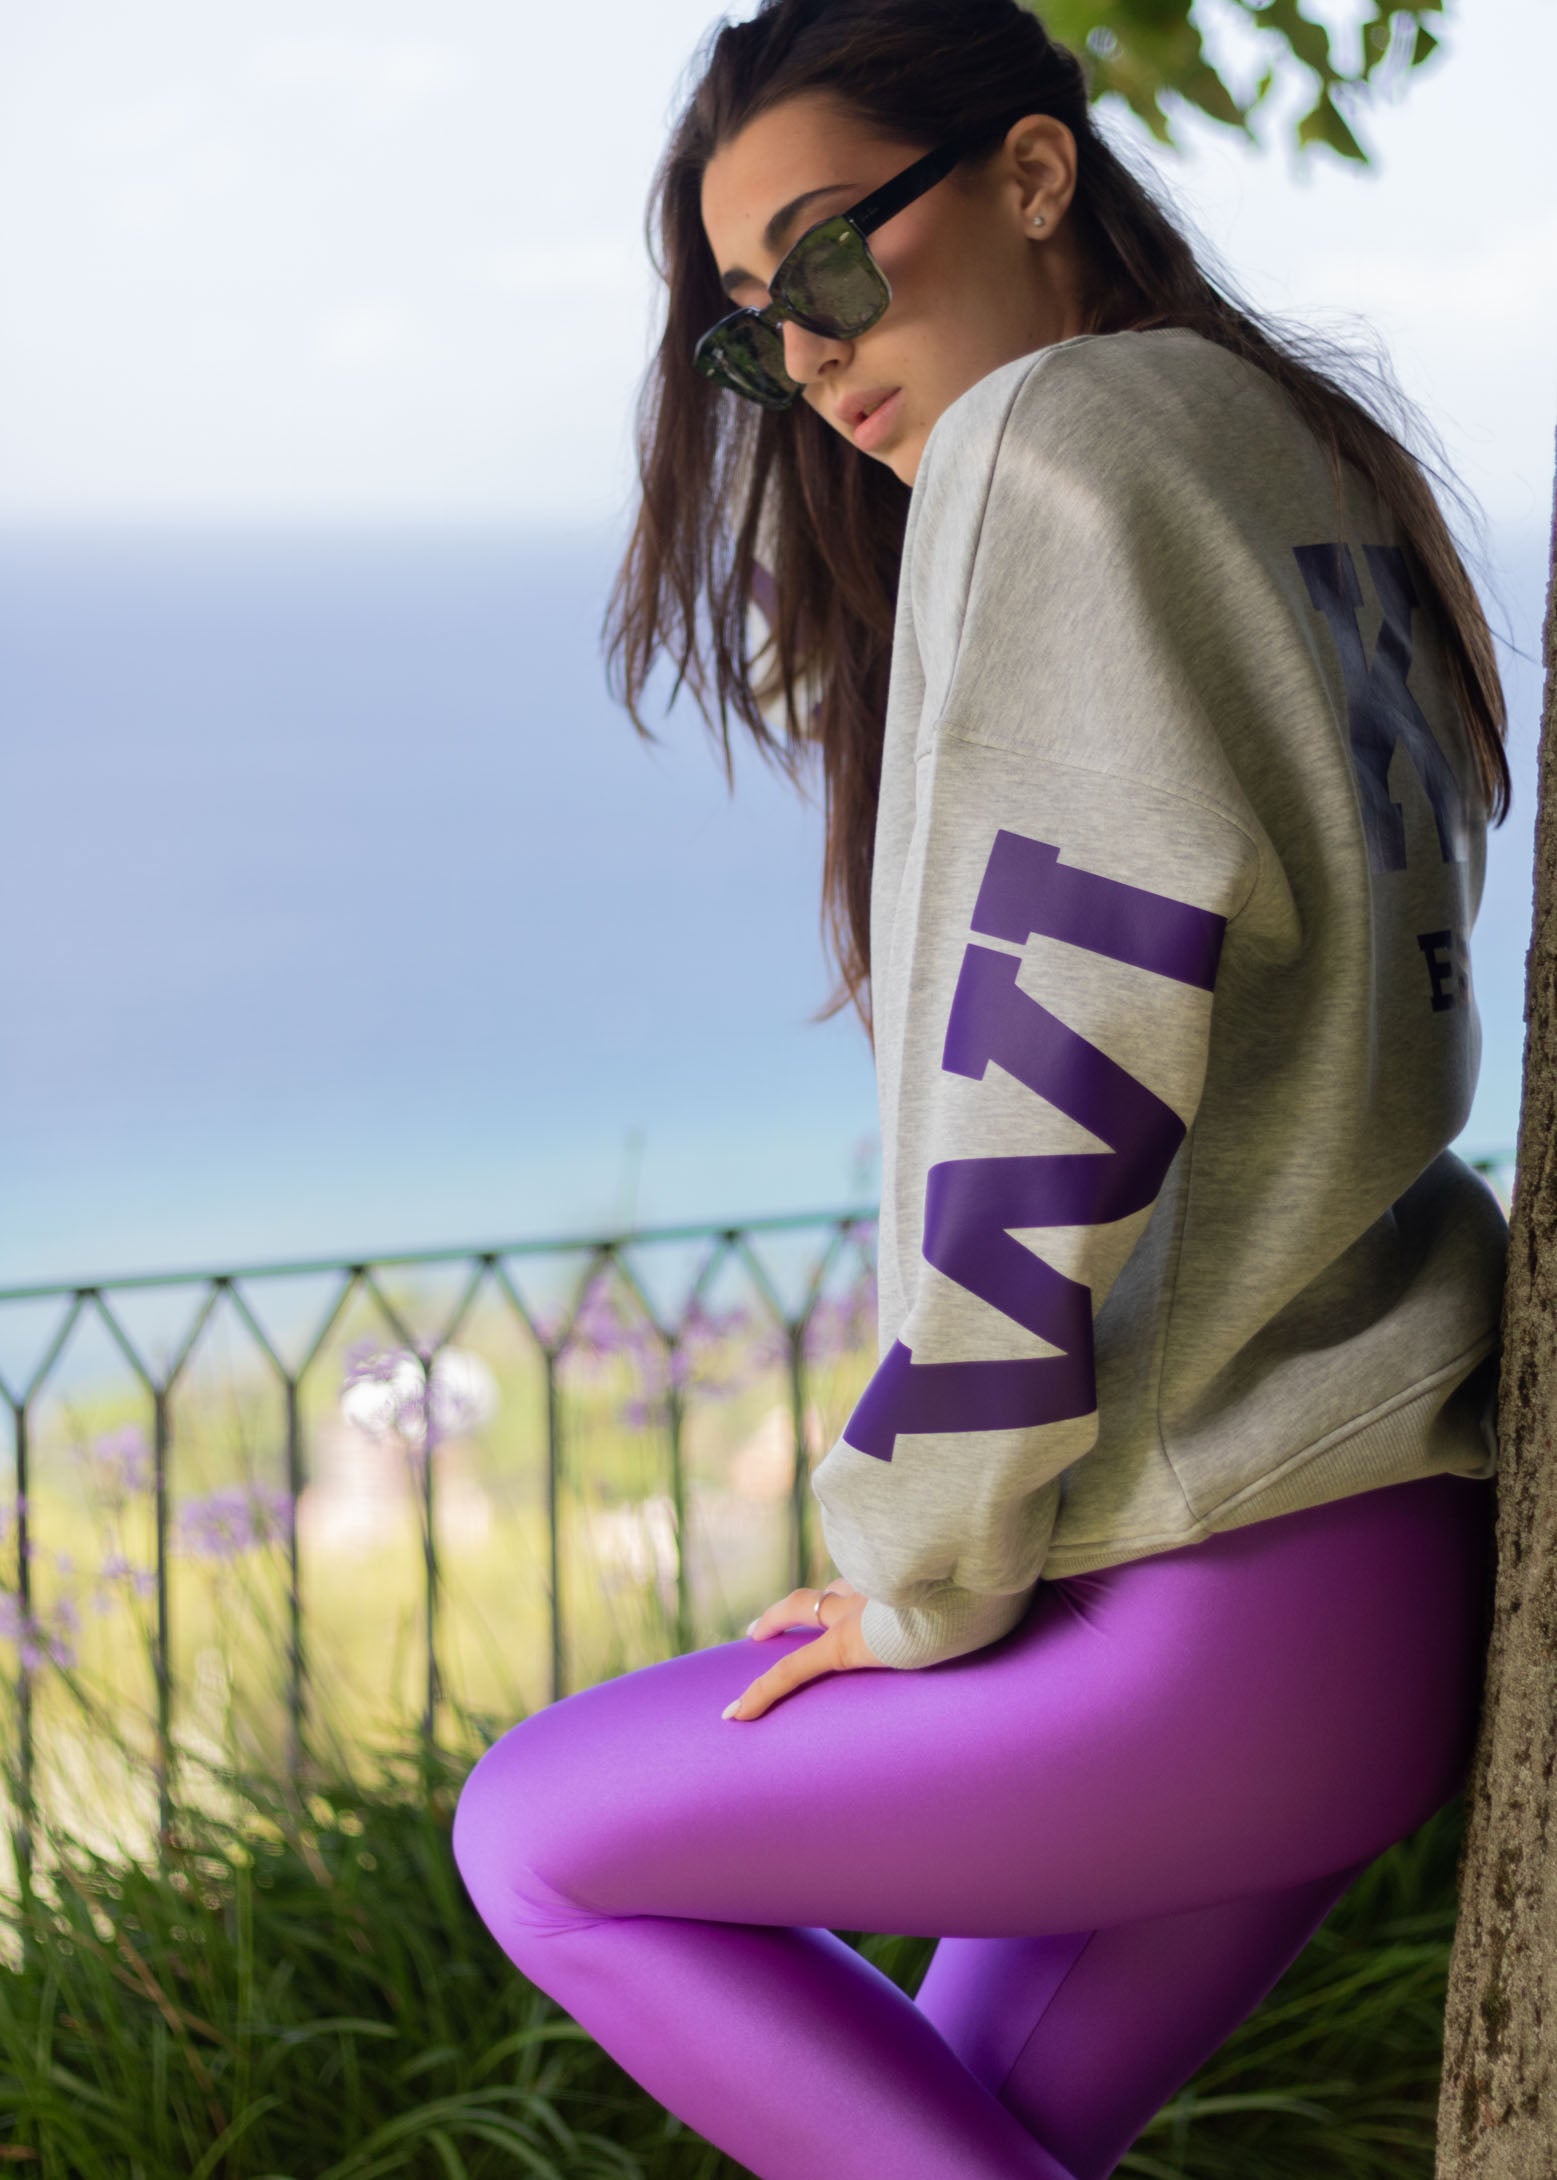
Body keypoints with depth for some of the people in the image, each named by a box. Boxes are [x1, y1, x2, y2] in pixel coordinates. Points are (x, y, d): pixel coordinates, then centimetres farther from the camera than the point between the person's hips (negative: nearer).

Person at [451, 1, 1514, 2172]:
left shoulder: (1064, 429, -10)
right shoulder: (1308, 460, 17)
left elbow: (1074, 1040, -21)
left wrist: (927, 1570, -12)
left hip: (1239, 1616, -9)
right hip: (1421, 1536, 9)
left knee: (538, 1838, 11)